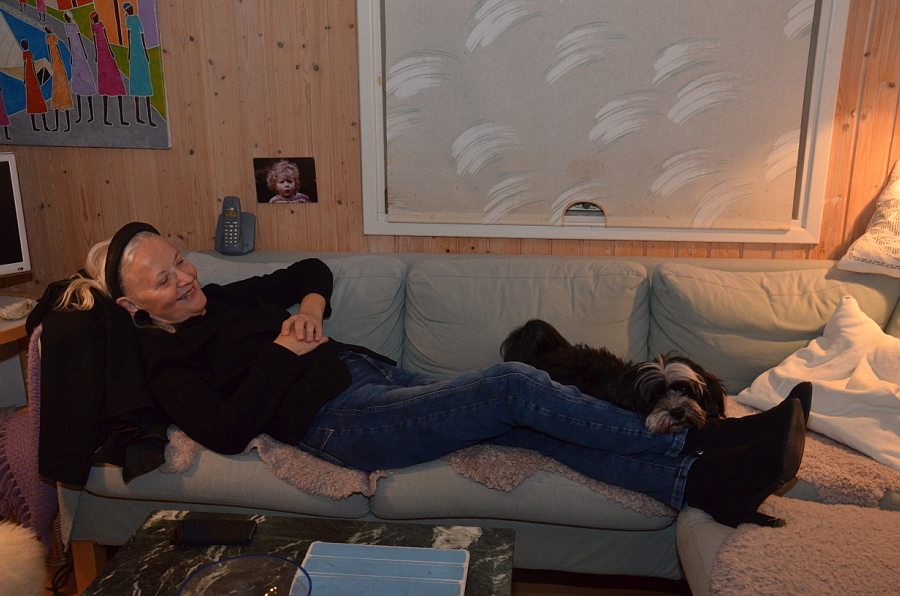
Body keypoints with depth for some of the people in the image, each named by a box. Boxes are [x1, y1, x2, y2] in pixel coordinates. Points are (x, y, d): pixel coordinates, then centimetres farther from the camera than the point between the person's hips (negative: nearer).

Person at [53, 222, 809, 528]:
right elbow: (226, 430, -15)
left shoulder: (224, 296, 20)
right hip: (339, 422, -7)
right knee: (514, 385, -23)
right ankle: (686, 442, -11)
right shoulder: (166, 359, 2)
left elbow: (313, 269, 28)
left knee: (529, 425, -10)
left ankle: (703, 479, -11)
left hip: (378, 376, 8)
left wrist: (310, 305, 8)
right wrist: (281, 354, -11)